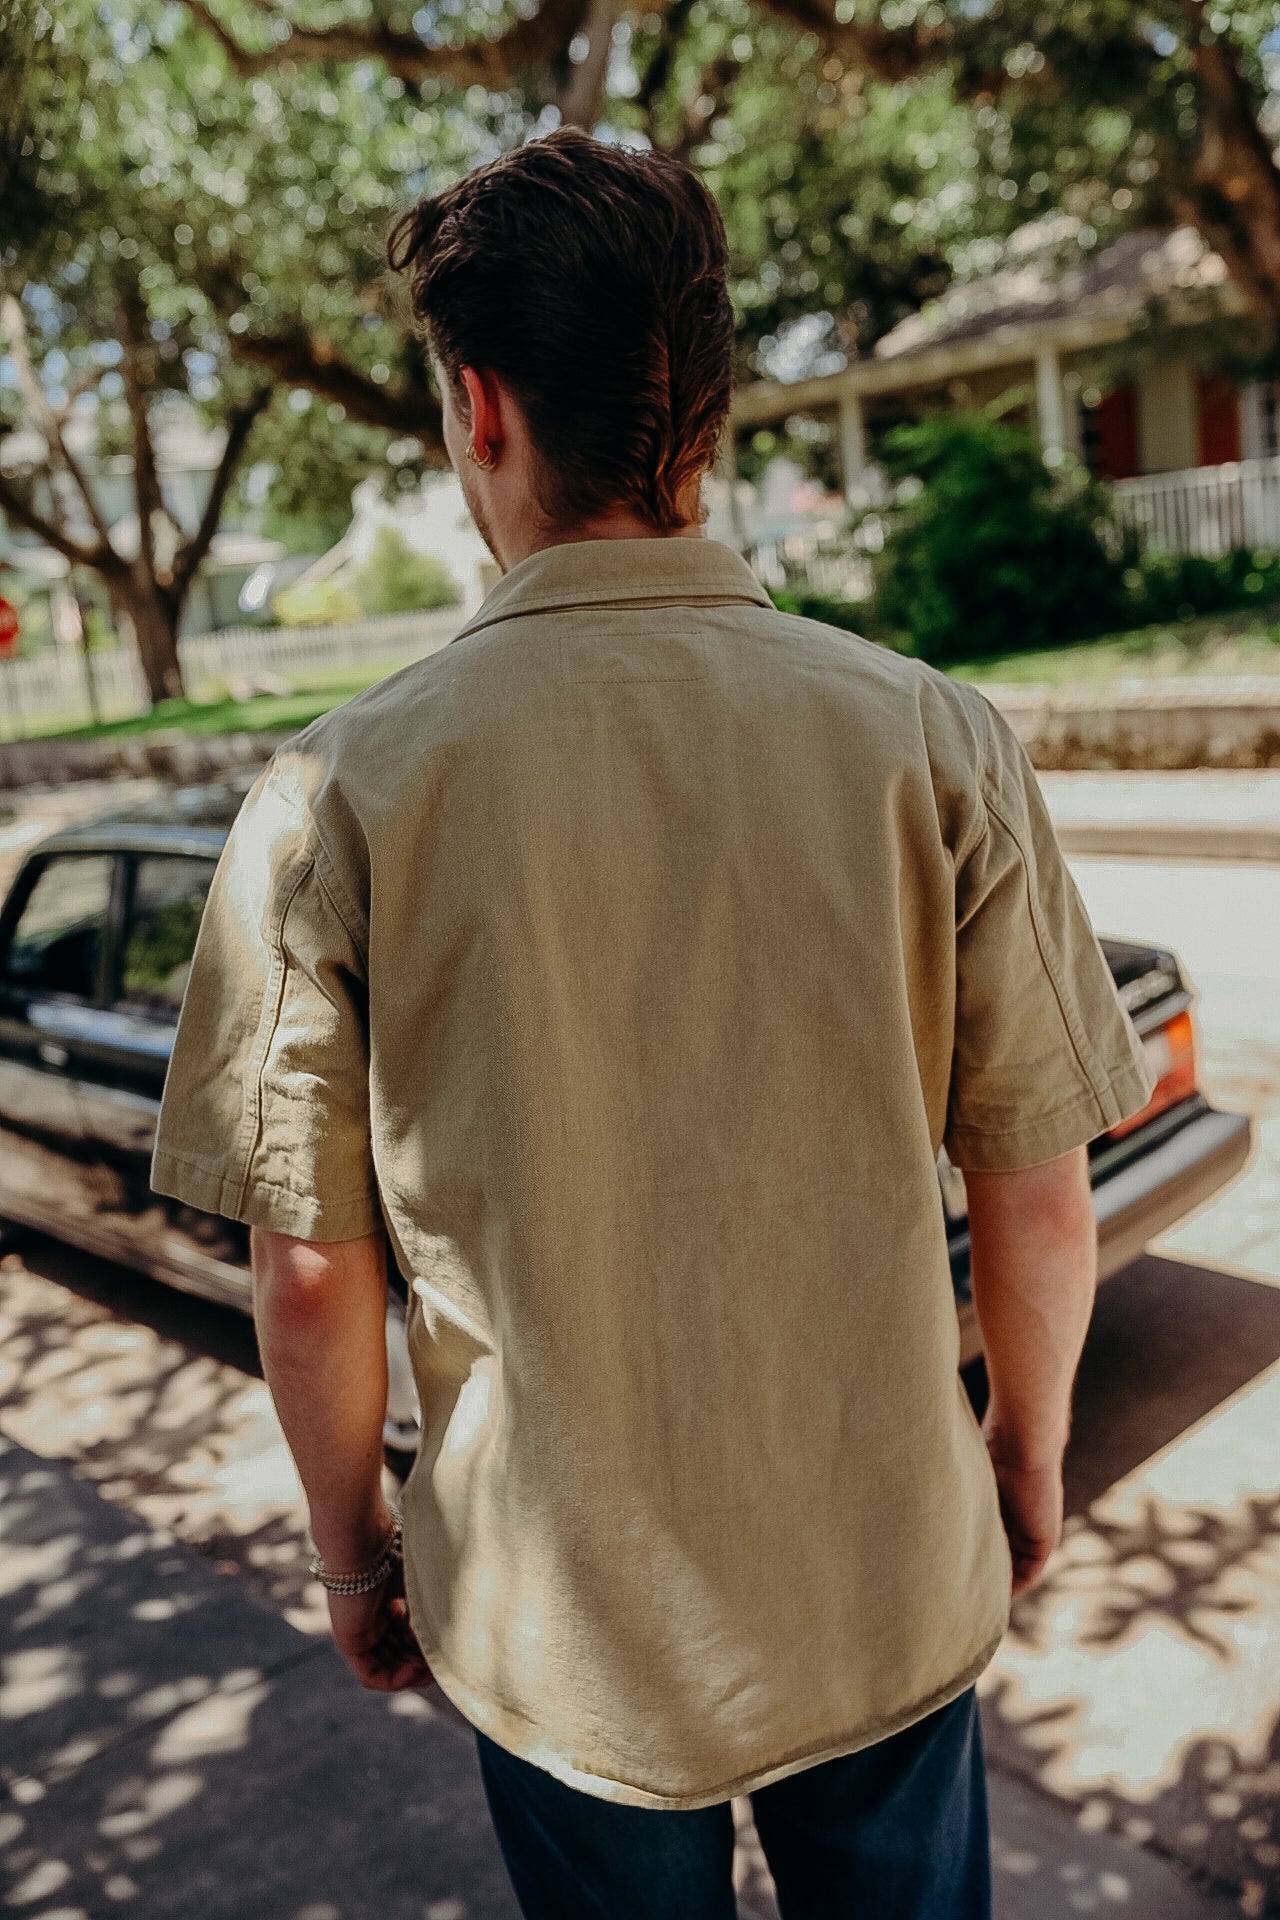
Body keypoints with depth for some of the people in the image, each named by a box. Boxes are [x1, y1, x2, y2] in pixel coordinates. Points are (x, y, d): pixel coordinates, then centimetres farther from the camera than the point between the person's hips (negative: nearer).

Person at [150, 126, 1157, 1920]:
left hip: (561, 1625, 0)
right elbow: (1035, 1193, -8)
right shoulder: (935, 739, -15)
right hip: (892, 1580, 1)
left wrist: (353, 1545, 7)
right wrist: (1030, 1446, 11)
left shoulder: (337, 796, -18)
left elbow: (310, 1270, -10)